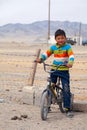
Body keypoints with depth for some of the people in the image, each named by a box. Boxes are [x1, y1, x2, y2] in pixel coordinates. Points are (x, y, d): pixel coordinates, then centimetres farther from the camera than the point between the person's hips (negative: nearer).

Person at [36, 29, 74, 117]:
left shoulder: (67, 47, -6)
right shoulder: (53, 47, 4)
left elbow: (71, 55, -18)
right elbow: (46, 53, 5)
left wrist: (70, 63, -37)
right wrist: (40, 59, -14)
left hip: (64, 71, -3)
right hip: (54, 70, 3)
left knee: (66, 90, -6)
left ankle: (68, 109, 1)